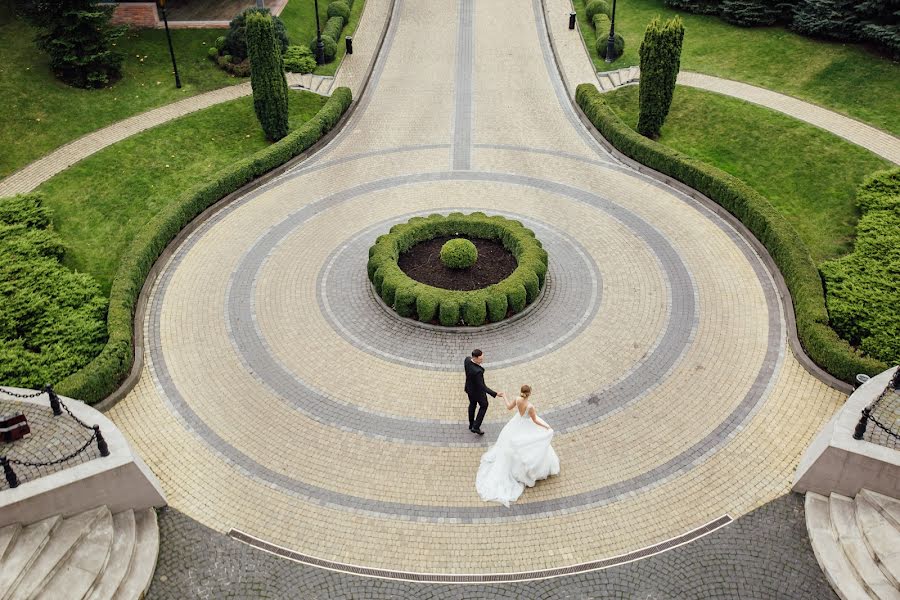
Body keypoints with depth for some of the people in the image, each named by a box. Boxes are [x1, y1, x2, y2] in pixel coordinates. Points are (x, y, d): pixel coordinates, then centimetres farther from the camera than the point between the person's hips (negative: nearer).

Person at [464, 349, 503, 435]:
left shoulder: (467, 359, -23)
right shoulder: (477, 371, -44)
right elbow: (482, 387, -37)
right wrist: (495, 394, -39)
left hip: (469, 388, 7)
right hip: (477, 391, -7)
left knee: (472, 404, 30)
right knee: (483, 405, 23)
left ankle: (471, 424, 51)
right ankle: (476, 427, 28)